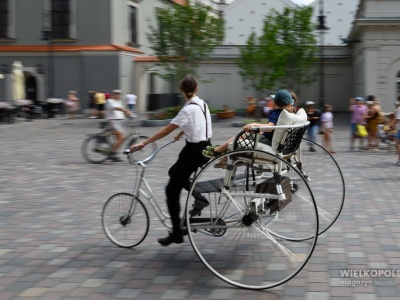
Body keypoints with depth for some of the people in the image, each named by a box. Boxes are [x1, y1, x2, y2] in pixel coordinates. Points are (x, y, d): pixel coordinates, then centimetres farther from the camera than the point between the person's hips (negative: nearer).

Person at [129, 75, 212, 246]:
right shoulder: (202, 104, 6)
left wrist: (143, 144, -18)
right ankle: (199, 197, 15)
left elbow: (166, 130, -21)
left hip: (194, 152, -9)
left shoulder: (188, 109, -18)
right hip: (205, 148, 9)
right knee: (174, 173, 28)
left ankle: (176, 234, 3)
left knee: (172, 191, 0)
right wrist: (180, 134, 43)